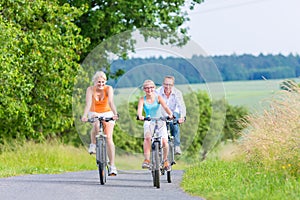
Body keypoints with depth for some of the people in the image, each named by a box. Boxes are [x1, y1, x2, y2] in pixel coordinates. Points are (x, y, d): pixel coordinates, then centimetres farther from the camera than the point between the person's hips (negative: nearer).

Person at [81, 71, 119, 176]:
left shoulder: (109, 88, -17)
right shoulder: (90, 89, -16)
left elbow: (111, 102, -32)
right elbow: (88, 103, -30)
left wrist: (115, 114, -49)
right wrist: (85, 115, -48)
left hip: (107, 113, 0)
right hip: (94, 113, 0)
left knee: (109, 137, -16)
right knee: (96, 125, -36)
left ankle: (112, 166, -17)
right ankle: (93, 144, -9)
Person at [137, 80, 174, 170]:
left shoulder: (158, 97, -4)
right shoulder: (142, 99, -3)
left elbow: (165, 107, -19)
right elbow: (139, 109, -21)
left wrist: (170, 114, -39)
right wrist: (140, 116, -44)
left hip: (160, 122, 0)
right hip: (148, 122, 0)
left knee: (164, 142, -16)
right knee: (147, 138, -31)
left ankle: (165, 159, 11)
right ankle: (146, 160, -29)